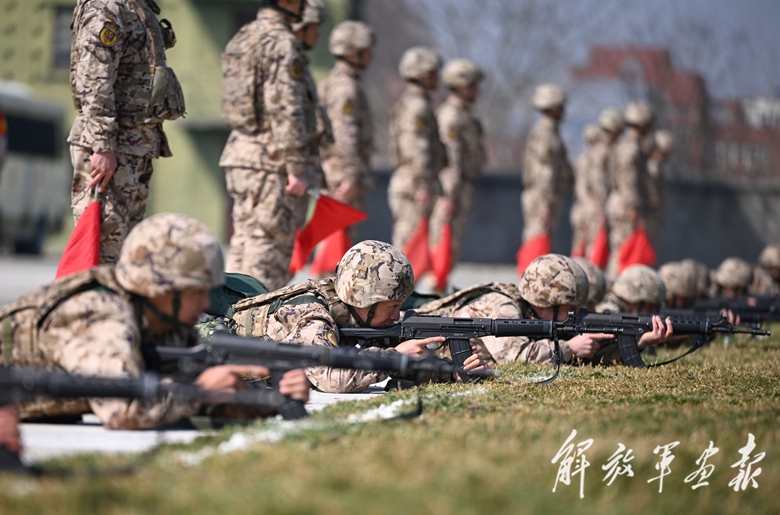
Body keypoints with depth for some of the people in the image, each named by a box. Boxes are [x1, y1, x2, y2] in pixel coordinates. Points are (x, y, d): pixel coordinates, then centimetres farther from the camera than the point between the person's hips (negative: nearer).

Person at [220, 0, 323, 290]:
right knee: (268, 251, -6)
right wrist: (297, 167, -18)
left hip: (238, 155, 9)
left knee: (244, 244, 13)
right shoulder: (282, 43, -14)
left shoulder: (241, 39, 16)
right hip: (274, 160, -9)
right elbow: (286, 111, -19)